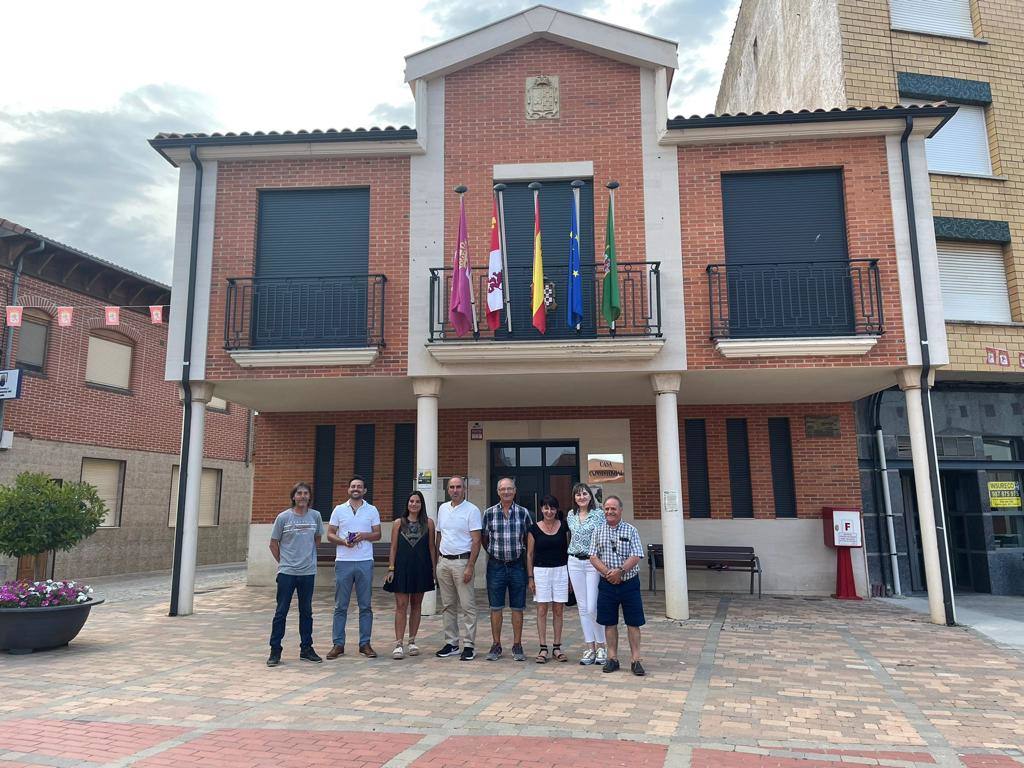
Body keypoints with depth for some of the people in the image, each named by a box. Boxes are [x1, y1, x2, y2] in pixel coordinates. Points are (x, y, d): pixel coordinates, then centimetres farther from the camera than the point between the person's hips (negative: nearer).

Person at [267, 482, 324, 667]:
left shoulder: (315, 516, 1)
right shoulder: (283, 517, -6)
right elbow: (273, 543, 3)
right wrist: (283, 562, 4)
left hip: (308, 572, 3)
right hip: (286, 572, -3)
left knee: (306, 611, 12)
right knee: (281, 612, 2)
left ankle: (306, 649, 22)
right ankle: (275, 651, 11)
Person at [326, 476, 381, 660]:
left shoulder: (372, 510, 7)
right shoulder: (339, 510, 7)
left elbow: (377, 534, 6)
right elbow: (330, 534, 5)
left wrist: (363, 535, -13)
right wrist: (343, 541, -13)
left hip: (365, 562, 0)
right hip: (343, 562, 0)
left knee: (365, 606, 5)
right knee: (340, 606, 4)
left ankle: (365, 644, 12)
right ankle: (338, 644, 12)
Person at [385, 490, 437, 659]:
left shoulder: (428, 523, 4)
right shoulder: (398, 523, 4)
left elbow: (432, 547, 5)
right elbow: (394, 548, 4)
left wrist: (434, 569, 1)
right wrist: (391, 569, -2)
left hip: (421, 569, 1)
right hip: (402, 568, -1)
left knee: (416, 605, 9)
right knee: (401, 606, -4)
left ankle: (412, 642, 18)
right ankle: (399, 644, -3)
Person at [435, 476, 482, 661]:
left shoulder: (472, 510, -7)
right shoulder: (442, 508, 12)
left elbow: (476, 541, -10)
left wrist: (470, 566, -17)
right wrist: (437, 561, 12)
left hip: (462, 561, -6)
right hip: (443, 561, 6)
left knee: (467, 606, -3)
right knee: (448, 605, 11)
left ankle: (469, 645, 2)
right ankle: (451, 643, 19)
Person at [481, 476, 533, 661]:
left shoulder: (523, 513, 0)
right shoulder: (489, 513, 1)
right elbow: (484, 538, 10)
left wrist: (521, 552, 3)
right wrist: (494, 553, 4)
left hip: (517, 565, 0)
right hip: (496, 565, 0)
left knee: (517, 608, 6)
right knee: (496, 608, 6)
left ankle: (517, 646, 16)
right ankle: (496, 645, 16)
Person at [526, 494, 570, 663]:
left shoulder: (563, 527, 3)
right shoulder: (534, 529, -1)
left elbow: (568, 551, 8)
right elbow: (529, 554, 3)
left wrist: (570, 574, 5)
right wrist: (530, 577, -1)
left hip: (560, 571, 1)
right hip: (541, 571, -1)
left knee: (558, 610, 5)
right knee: (542, 610, 1)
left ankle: (557, 648, 14)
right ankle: (543, 648, 7)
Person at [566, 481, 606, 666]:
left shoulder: (598, 514, -5)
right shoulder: (570, 516, 8)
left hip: (594, 563, -4)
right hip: (575, 563, 4)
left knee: (593, 608, -7)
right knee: (583, 608, 7)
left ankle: (600, 646, 11)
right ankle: (590, 647, 16)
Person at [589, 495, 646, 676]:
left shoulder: (630, 530, -2)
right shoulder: (598, 531, 4)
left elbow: (636, 557, -9)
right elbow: (593, 557, -2)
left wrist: (620, 571, -21)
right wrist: (608, 572, -16)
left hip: (629, 583, -2)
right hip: (607, 584, 2)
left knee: (633, 623, 2)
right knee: (609, 623, 9)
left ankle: (635, 659, 10)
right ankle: (612, 658, 19)